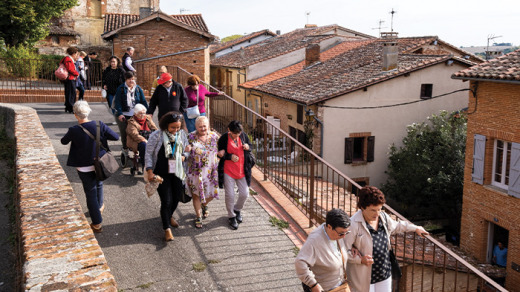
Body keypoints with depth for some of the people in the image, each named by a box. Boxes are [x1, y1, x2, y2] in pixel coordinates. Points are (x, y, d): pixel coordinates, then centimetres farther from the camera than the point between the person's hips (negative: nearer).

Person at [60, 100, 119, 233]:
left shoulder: (74, 130, -21)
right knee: (99, 185, 30)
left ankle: (97, 223, 14)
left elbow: (64, 141, -1)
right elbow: (116, 137, -8)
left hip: (84, 167, -3)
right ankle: (100, 206, 54)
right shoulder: (99, 125, -16)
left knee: (90, 193, 9)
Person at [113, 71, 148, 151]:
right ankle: (125, 148, 21)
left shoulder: (138, 89, 8)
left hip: (135, 115, 2)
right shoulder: (121, 89, -1)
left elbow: (143, 101, 10)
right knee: (124, 132, 6)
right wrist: (119, 114, -15)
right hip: (123, 115, -1)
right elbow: (117, 102, -5)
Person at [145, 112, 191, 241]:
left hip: (177, 173, 5)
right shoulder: (156, 135, -14)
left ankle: (169, 216, 45)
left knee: (176, 198, 15)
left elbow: (187, 149, 13)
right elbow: (148, 154, -9)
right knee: (166, 201, -6)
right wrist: (150, 172, -13)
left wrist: (184, 156, -10)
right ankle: (167, 229, 6)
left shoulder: (182, 134, 0)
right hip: (162, 175, -5)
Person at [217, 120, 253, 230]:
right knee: (230, 195, 0)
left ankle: (237, 210, 36)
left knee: (244, 194, 6)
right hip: (228, 171, -3)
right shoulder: (223, 138, -11)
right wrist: (230, 156, -21)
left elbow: (250, 146, 15)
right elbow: (220, 154, -5)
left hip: (242, 170, 4)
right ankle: (231, 217, 21)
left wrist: (248, 147, -8)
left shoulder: (243, 135, 0)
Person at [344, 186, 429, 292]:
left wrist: (415, 228, 30)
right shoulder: (354, 224, -22)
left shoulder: (383, 217, 1)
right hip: (363, 277, -6)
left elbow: (395, 226, 24)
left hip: (384, 273, 6)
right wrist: (360, 259, -31)